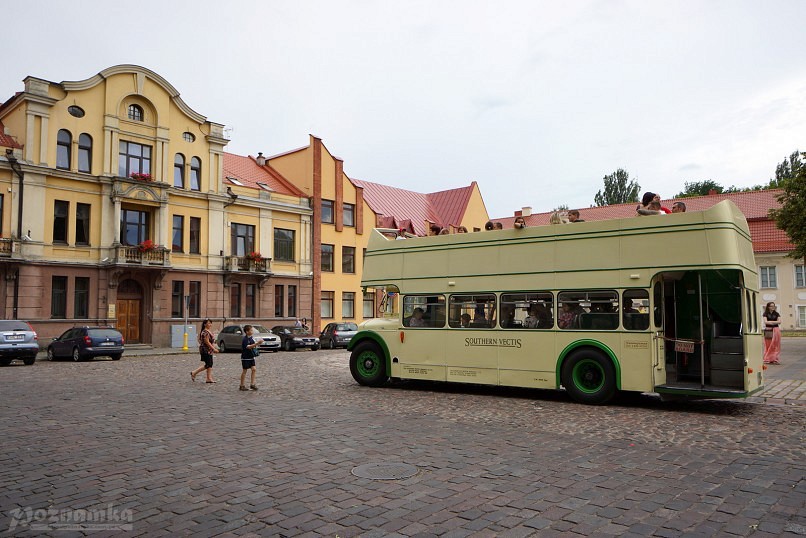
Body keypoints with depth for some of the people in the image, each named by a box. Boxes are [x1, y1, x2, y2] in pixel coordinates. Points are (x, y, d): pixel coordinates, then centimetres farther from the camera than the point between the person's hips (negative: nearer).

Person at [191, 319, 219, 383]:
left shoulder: (209, 331, 13)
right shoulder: (205, 332, -17)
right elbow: (207, 342, -20)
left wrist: (215, 348, 13)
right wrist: (214, 349, -19)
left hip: (209, 351, 10)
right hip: (205, 351, -10)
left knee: (210, 364, 7)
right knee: (207, 365, -6)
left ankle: (209, 378, 9)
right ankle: (194, 373, 6)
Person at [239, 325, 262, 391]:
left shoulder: (252, 338, 7)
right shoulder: (245, 339, -17)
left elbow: (255, 345, 15)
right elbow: (248, 347, -31)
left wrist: (259, 343, -5)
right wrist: (257, 343, -38)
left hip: (251, 357, 7)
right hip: (245, 357, -7)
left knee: (254, 369, -1)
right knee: (245, 371, 1)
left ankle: (252, 384, 4)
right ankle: (242, 386, 10)